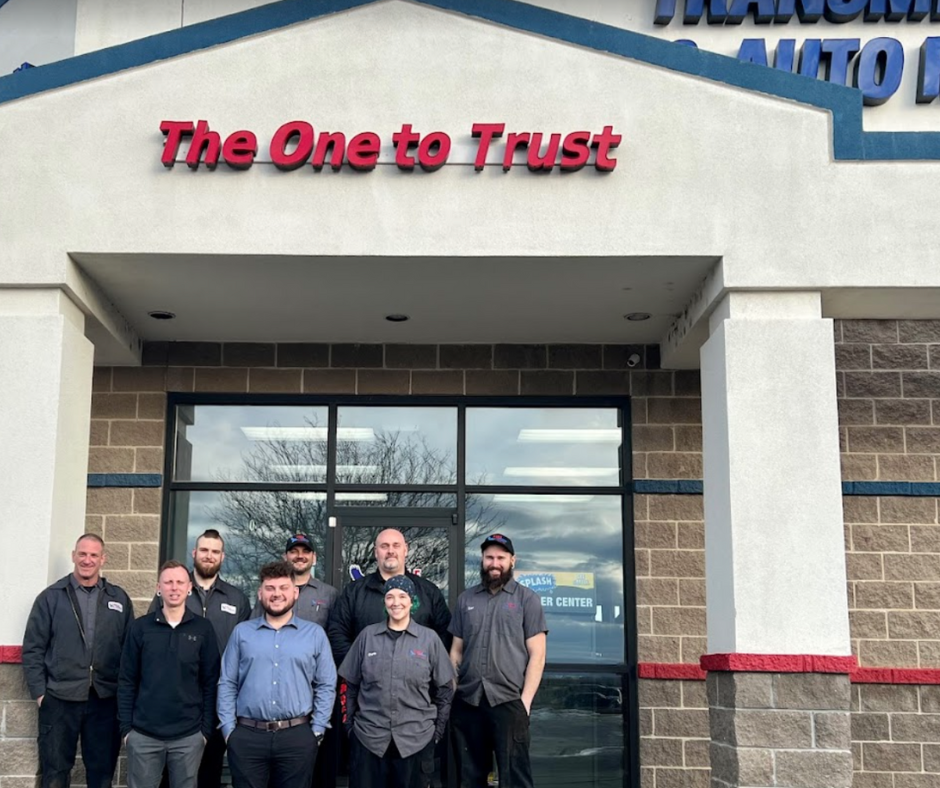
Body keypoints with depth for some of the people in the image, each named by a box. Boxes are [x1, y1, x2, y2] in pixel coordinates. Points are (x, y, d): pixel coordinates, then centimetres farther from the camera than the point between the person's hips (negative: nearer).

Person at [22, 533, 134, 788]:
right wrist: (39, 692, -6)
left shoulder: (119, 599, 8)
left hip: (105, 700, 2)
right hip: (59, 700, -1)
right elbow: (32, 649, 1)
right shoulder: (51, 597, 3)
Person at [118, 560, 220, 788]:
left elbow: (211, 683, 2)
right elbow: (127, 681, 3)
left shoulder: (203, 629, 1)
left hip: (189, 736, 0)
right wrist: (126, 726, -1)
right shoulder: (141, 627, 1)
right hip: (143, 734, 0)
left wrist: (207, 729, -2)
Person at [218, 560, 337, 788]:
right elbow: (227, 684, 7)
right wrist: (228, 729, -1)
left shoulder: (315, 634, 6)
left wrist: (317, 731, -1)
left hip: (298, 736, 0)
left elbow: (326, 686, 6)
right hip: (247, 735, 0)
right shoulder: (242, 632, 8)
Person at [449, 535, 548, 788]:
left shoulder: (527, 599, 3)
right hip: (467, 702, 4)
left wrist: (525, 700, -9)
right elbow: (456, 650, 15)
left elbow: (537, 654, -1)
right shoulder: (466, 599, 14)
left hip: (509, 701, -3)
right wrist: (450, 692, 4)